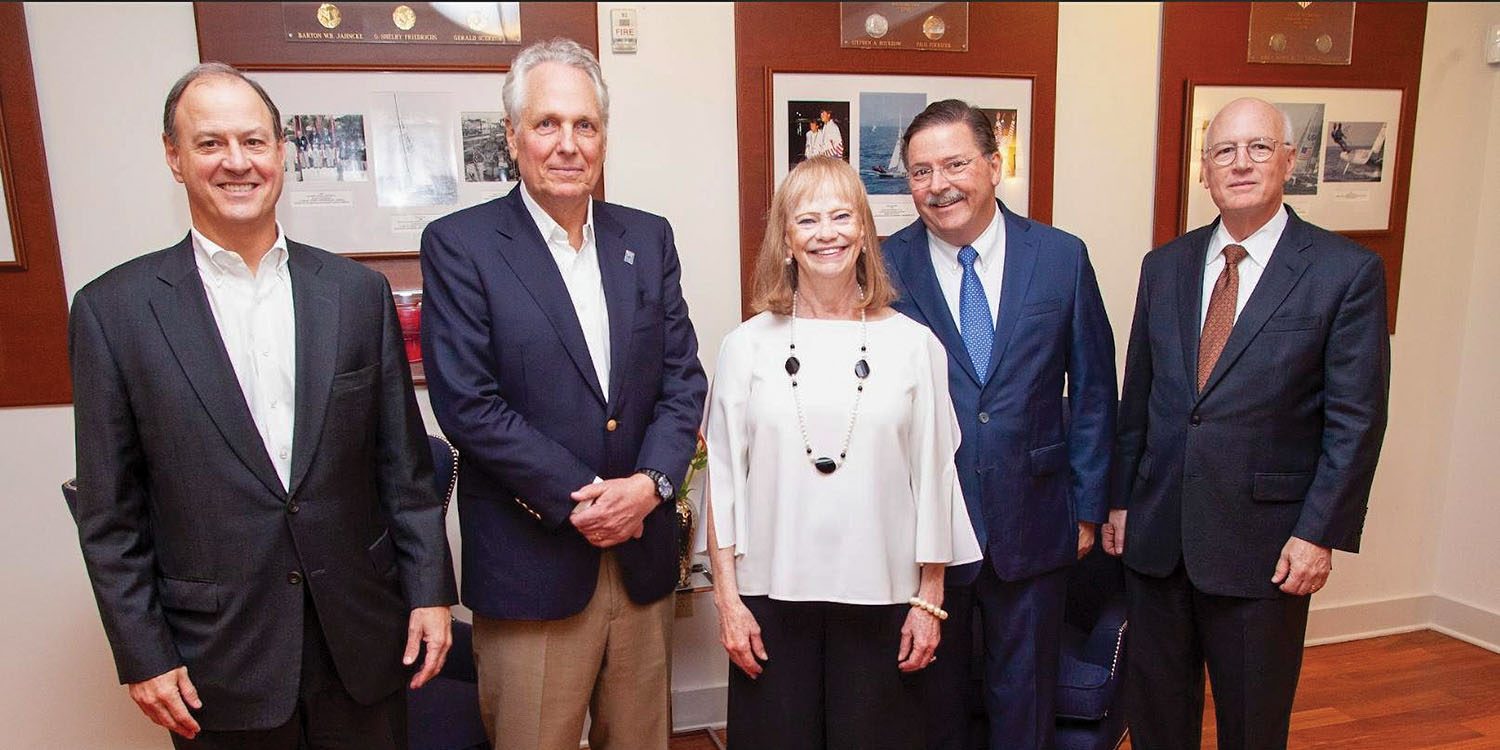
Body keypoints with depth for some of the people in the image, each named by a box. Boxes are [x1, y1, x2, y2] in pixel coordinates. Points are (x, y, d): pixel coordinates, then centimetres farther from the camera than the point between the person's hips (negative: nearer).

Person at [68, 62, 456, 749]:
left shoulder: (358, 292, -2)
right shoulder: (112, 309, -6)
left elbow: (405, 465, 1)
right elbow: (109, 512, -2)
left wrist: (430, 589, 0)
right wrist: (142, 657, -2)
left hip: (362, 640, 2)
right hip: (218, 656, -1)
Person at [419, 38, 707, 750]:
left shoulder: (648, 238, 6)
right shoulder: (459, 244, -6)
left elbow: (682, 377, 4)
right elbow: (467, 402, -13)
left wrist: (649, 483, -11)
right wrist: (576, 500, -15)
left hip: (642, 556, 4)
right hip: (531, 563, -4)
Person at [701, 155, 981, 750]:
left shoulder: (914, 344, -1)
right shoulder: (748, 345, -1)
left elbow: (934, 478, 2)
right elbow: (722, 478, 1)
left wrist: (929, 600, 3)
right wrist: (727, 599, 0)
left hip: (881, 599, 0)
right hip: (771, 594, 0)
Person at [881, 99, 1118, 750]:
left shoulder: (1062, 257, -2)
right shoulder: (885, 268, -7)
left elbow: (1092, 390, 3)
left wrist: (1087, 507, 3)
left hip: (1032, 524, 1)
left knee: (1025, 695, 19)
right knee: (932, 692, 18)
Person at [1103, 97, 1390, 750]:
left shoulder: (1347, 271, -6)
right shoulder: (1164, 266, 6)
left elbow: (1356, 420, -7)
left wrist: (1319, 533, -11)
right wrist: (1119, 499, 8)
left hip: (1263, 542, -3)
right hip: (1156, 532, 4)